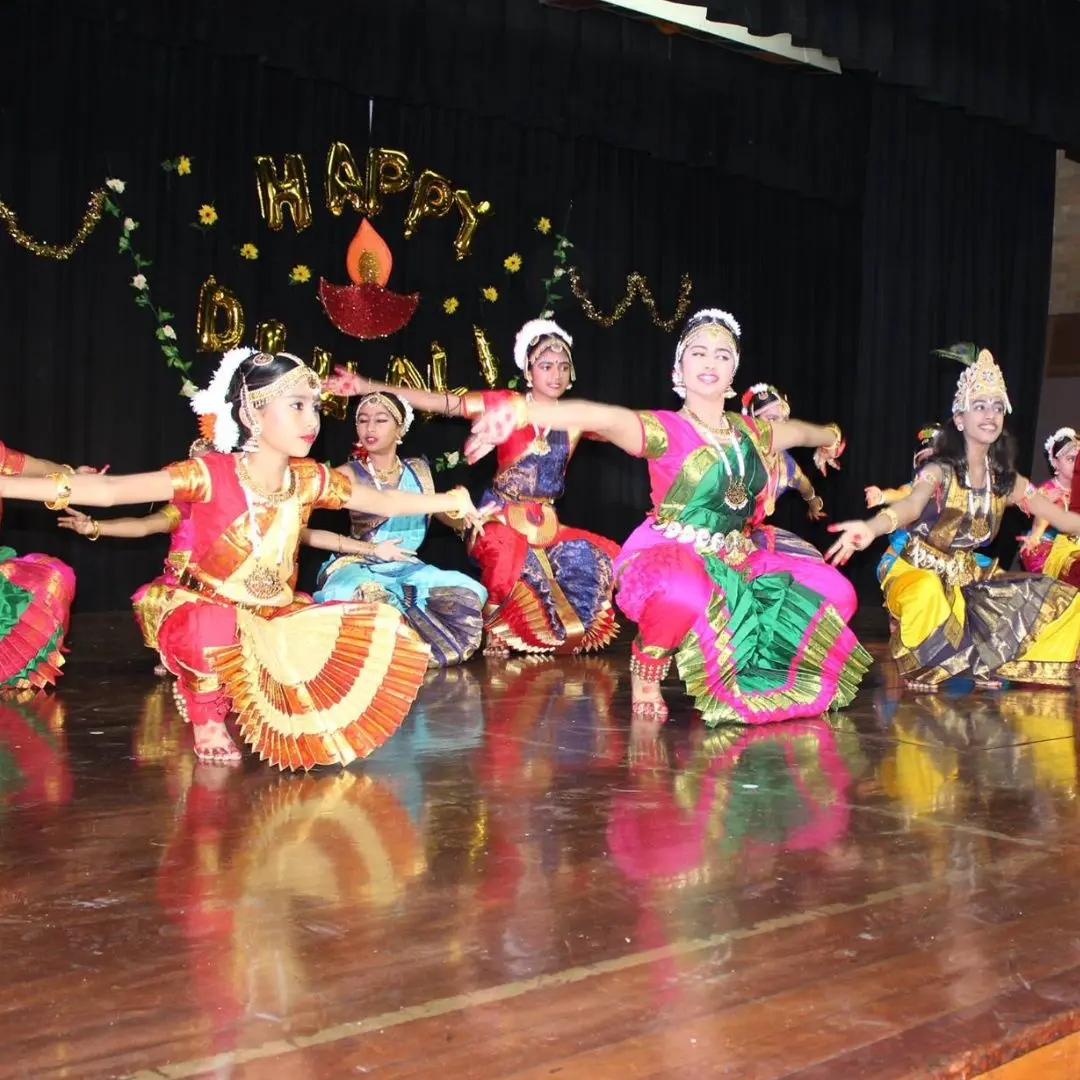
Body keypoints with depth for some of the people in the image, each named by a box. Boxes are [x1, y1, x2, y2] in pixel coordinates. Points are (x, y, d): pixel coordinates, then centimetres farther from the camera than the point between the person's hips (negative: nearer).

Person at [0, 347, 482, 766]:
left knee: (381, 629, -10)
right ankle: (207, 717, -7)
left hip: (276, 622, 5)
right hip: (206, 614, -5)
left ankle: (265, 701, 2)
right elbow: (108, 490, -23)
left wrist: (446, 501, 7)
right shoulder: (211, 475, -18)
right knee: (212, 630, -43)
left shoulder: (309, 480, -3)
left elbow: (382, 500, 13)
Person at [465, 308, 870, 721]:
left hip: (734, 562, 8)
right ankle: (648, 665, -9)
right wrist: (519, 412, -43)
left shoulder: (749, 432, 11)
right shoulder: (664, 430, -10)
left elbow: (797, 430, 34)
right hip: (670, 558, -7)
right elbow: (602, 417, -30)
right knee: (685, 594, -43)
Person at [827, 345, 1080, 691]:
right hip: (920, 571, -7)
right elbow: (912, 504, -39)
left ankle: (989, 667, 10)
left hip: (968, 577, 7)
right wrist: (872, 527, -62)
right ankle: (923, 673, -15)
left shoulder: (1006, 480, 1)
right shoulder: (939, 472, -18)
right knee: (929, 594, -43)